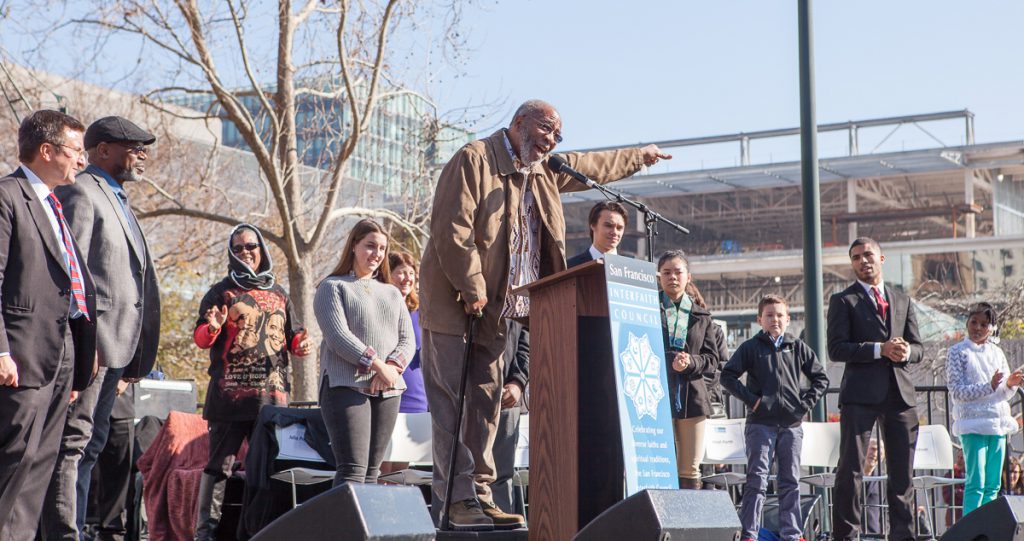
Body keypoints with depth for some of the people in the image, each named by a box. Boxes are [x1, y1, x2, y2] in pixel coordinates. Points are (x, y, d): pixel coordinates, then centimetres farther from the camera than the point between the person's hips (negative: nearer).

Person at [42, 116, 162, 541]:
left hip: (116, 343, 10)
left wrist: (135, 352, 18)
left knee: (92, 441, 12)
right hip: (90, 341, -10)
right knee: (74, 439, -9)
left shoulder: (117, 200, 23)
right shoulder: (80, 193, -7)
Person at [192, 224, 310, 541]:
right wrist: (212, 328, -20)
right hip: (230, 393, -4)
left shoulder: (278, 295, 19)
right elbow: (200, 339, 4)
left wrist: (300, 344, 1)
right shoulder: (222, 292, 8)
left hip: (272, 394, 4)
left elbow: (292, 334, 25)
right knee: (220, 464, -4)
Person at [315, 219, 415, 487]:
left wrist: (393, 367, -9)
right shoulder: (332, 287, 5)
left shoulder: (392, 293, 22)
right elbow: (337, 336, -9)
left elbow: (408, 340, 12)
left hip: (388, 391, 6)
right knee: (352, 471, -15)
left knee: (372, 472, 4)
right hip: (346, 387, -5)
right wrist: (378, 365, -15)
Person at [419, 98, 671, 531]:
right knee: (453, 401, -9)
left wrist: (639, 157, 46)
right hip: (454, 304, -8)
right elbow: (452, 228, -17)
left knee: (485, 402, 5)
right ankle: (458, 499, -11)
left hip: (495, 310, 8)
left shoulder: (546, 171, 17)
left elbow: (593, 166, 36)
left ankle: (478, 494, 7)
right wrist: (472, 290, -19)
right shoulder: (474, 160, -9)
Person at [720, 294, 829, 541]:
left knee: (791, 481, 8)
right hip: (760, 423, -3)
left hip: (792, 424, 3)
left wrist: (806, 402, 3)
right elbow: (727, 376, -1)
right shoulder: (751, 347, 3)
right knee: (757, 479, -5)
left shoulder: (798, 348, 10)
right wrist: (751, 399, -9)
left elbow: (821, 379, 16)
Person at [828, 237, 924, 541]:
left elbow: (917, 348, 17)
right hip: (860, 395, -4)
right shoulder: (843, 301, 5)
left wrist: (906, 351, -7)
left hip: (900, 392, 4)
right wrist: (880, 350, -16)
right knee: (850, 470, -5)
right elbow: (836, 349, -6)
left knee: (903, 472, 6)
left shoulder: (902, 300, 19)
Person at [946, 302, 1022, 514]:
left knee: (993, 484, 7)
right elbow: (957, 392, -11)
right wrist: (990, 387, -21)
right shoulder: (957, 352, -2)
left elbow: (1005, 394, 15)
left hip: (998, 423, 6)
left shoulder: (997, 353, 14)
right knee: (976, 483, -10)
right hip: (973, 423, -6)